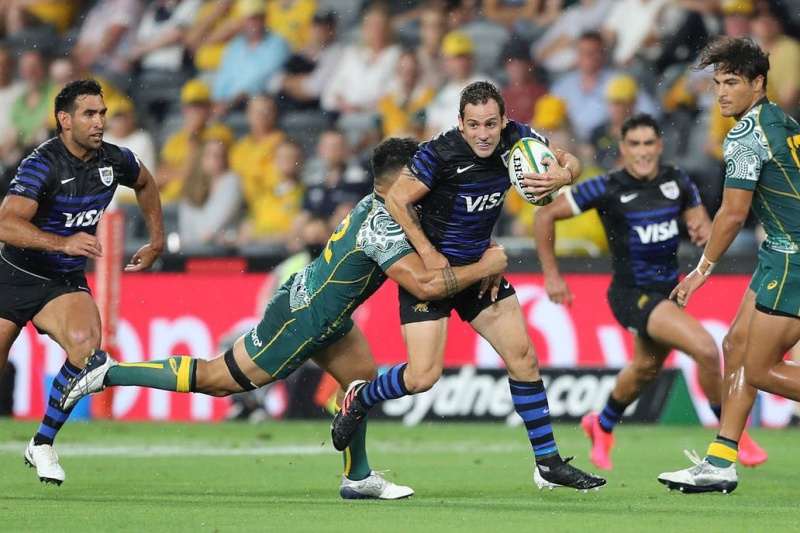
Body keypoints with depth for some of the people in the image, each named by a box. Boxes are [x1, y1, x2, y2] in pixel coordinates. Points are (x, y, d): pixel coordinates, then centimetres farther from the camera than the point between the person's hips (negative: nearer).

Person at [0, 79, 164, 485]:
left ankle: (42, 443, -11)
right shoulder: (42, 164, -21)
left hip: (66, 282, 3)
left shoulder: (114, 160, -5)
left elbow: (145, 184, 21)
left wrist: (156, 242, 18)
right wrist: (63, 243, -43)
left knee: (86, 347, -26)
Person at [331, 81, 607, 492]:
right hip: (429, 268, -6)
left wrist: (562, 175, -19)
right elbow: (396, 199, -16)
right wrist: (428, 253, -18)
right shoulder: (440, 154, -24)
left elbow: (569, 161, 5)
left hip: (479, 266, 6)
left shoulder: (517, 139, -7)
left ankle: (548, 464, 9)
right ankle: (359, 400, 18)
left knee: (523, 357, 1)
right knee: (423, 376, -14)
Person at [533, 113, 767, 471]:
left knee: (647, 367, 27)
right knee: (706, 350, -22)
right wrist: (551, 274, -10)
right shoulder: (608, 188, -16)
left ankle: (602, 425, 54)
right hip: (632, 294, -7)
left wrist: (703, 230, -16)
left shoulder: (677, 181, -3)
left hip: (668, 290, 7)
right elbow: (545, 215, -9)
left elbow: (701, 221, 9)